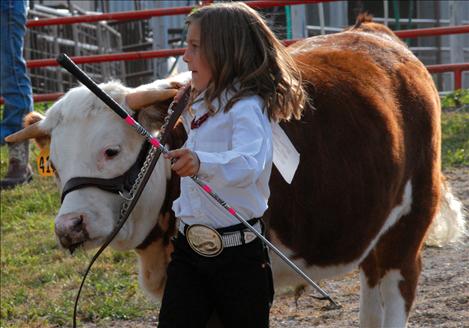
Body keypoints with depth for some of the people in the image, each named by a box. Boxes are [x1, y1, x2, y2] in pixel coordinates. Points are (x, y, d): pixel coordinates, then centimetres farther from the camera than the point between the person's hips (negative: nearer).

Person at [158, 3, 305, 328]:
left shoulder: (247, 108, -16)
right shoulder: (201, 106, 12)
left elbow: (249, 163, -38)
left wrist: (201, 163, -53)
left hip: (238, 254, -8)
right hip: (189, 247, 8)